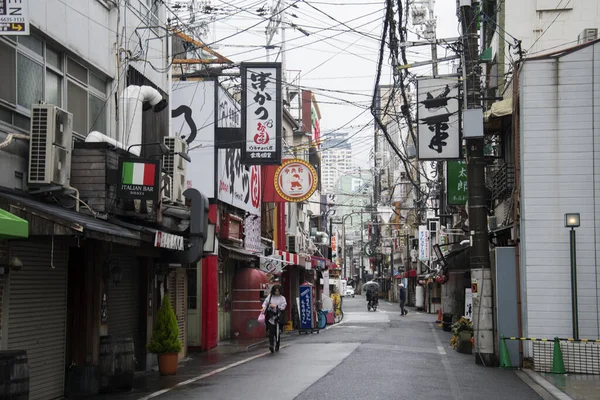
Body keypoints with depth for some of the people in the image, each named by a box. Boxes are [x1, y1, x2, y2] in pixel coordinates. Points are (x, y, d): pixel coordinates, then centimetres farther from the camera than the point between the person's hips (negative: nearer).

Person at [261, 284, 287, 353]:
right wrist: (264, 307, -13)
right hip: (270, 317, 0)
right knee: (271, 332, -13)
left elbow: (283, 307, -2)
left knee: (277, 333, 5)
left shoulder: (282, 298, 5)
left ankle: (277, 347, 19)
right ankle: (271, 345, -23)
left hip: (277, 317, 0)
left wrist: (276, 306, -12)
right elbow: (265, 302, 7)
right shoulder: (270, 296, 9)